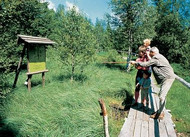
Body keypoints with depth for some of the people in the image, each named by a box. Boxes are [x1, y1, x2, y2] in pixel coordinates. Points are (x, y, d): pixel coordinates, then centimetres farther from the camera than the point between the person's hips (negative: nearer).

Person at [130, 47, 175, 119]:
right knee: (161, 95, 14)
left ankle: (160, 114, 0)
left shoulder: (155, 57, -13)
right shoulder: (159, 57, 18)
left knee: (162, 96, -8)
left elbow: (145, 64, -15)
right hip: (167, 77, 11)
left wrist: (135, 63, -6)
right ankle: (160, 111, 24)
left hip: (168, 78, -11)